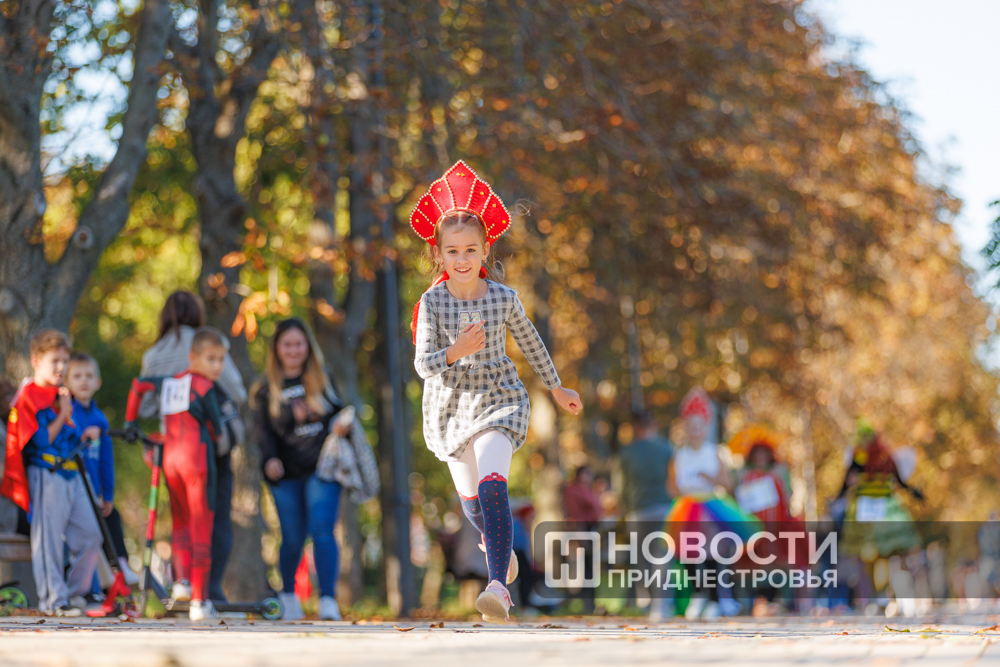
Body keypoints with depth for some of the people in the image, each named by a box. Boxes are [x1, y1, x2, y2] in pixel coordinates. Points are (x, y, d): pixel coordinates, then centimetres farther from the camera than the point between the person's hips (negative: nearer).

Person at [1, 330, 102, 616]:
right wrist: (63, 416, -15)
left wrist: (84, 434, 3)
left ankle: (75, 590, 16)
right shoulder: (29, 396, -8)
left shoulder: (63, 396, 18)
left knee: (90, 533, 5)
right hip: (45, 475, -8)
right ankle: (53, 600, 1)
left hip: (71, 475, 8)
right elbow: (42, 440, -15)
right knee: (49, 537, -4)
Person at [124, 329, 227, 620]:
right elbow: (215, 430, -2)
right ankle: (199, 601, -1)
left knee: (181, 522, 21)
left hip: (170, 458, 6)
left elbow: (138, 384, 32)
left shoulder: (169, 383, 16)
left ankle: (182, 579, 0)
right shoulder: (204, 386, -3)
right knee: (201, 528, -1)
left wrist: (131, 422, 41)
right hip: (197, 456, -6)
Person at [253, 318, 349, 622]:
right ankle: (288, 594, 31)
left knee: (322, 531, -15)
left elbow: (340, 409, 20)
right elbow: (263, 429, 1)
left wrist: (343, 424, -3)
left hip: (322, 469, 0)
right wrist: (270, 459, -16)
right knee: (293, 538, 6)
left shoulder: (322, 378, 10)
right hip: (286, 472, 0)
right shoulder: (265, 388, 6)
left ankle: (328, 599, -17)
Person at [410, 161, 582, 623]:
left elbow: (530, 342, 10)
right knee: (470, 499, 16)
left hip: (499, 400, -2)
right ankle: (498, 546, 51)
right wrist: (455, 352, -33)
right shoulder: (433, 303, -10)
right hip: (450, 407, 2)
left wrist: (557, 389, 21)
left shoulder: (503, 298, -8)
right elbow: (423, 364, -12)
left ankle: (498, 586, -31)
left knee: (492, 484, -24)